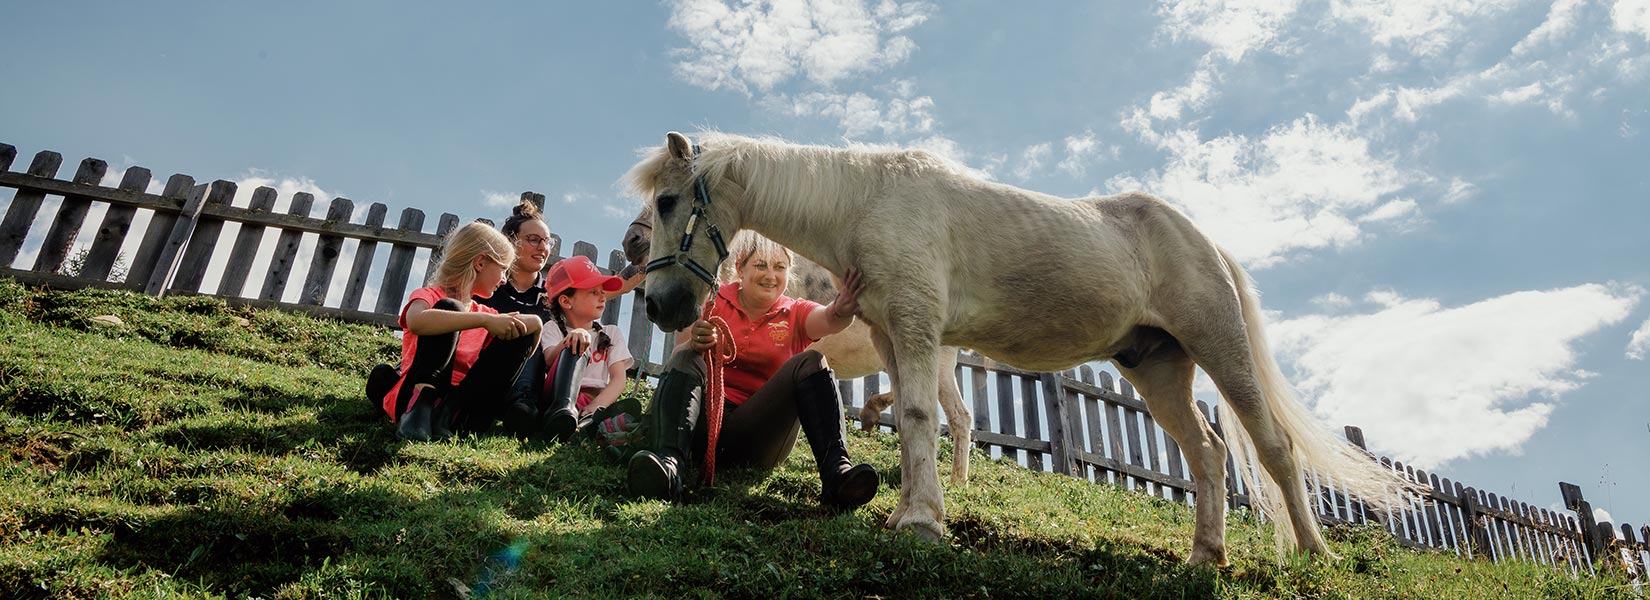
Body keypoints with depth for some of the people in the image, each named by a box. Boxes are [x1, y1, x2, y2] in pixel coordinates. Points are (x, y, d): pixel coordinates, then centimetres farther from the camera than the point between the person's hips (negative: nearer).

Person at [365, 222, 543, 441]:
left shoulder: (486, 314, 20)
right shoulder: (429, 296, 0)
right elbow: (416, 321, -26)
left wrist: (532, 324, -8)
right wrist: (484, 320, -29)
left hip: (461, 406, 5)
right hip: (412, 397, -5)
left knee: (519, 334, -6)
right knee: (448, 308, -19)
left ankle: (448, 413, -16)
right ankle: (420, 405, -28)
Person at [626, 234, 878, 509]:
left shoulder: (795, 313, 10)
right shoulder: (712, 300, 8)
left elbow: (827, 319, -15)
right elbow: (677, 358, -4)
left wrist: (842, 310, -41)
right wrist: (694, 344, -28)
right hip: (705, 420, 0)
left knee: (810, 363, -18)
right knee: (686, 359, -24)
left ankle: (836, 470, -38)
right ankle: (670, 461, -47)